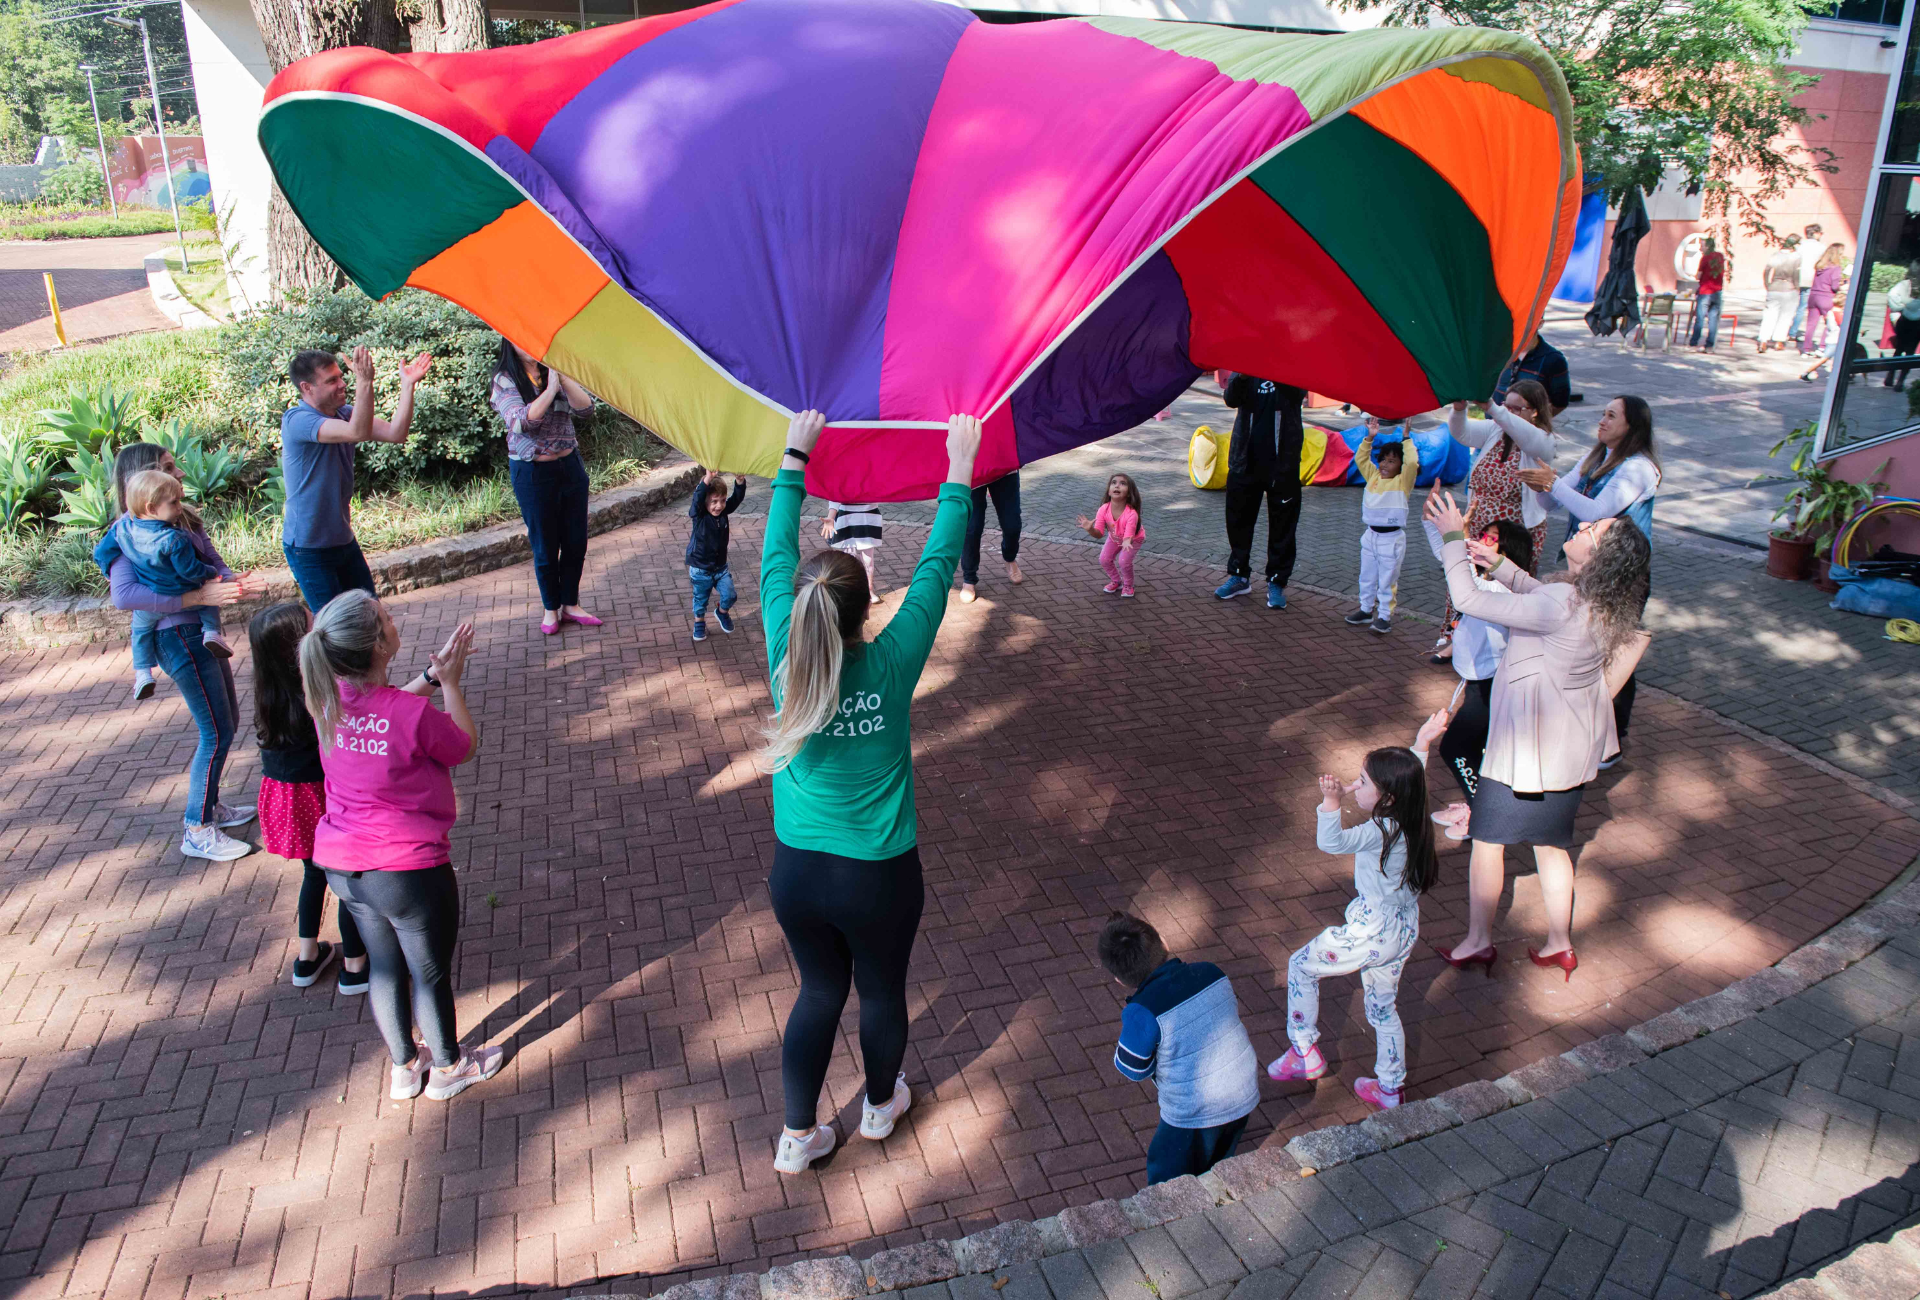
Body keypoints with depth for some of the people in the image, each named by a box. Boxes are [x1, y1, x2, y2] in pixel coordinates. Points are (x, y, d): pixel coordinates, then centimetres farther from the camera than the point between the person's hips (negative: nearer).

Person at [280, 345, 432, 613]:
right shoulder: (296, 420, -20)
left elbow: (395, 433, -7)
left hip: (343, 540, 8)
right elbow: (357, 433, -36)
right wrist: (365, 382, -46)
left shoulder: (344, 414, 4)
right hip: (309, 548, -7)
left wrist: (408, 385, -16)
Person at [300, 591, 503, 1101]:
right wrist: (450, 682, -1)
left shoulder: (328, 699, -8)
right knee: (431, 972, 17)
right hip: (407, 870, -6)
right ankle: (447, 1067, 39)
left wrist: (431, 674, 8)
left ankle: (404, 1067, 44)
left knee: (384, 965, 25)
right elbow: (464, 747, -6)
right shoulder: (414, 715, -27)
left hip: (341, 865, 6)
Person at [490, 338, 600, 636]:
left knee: (576, 541, 9)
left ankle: (570, 605, 26)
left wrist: (563, 378, -25)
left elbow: (585, 406, -10)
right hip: (533, 473, -4)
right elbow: (520, 422, -24)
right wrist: (550, 390, -31)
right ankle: (550, 608, 25)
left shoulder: (555, 372, 3)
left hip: (570, 465, 4)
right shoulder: (505, 380, -8)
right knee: (545, 547, 6)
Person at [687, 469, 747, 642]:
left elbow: (737, 498, -21)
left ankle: (722, 612, 34)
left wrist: (740, 481, -43)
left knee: (730, 595, 1)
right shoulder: (698, 514, -22)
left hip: (720, 566, 3)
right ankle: (699, 623, 40)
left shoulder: (723, 511, -9)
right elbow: (697, 498, -41)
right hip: (700, 568, -3)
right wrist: (707, 479, -58)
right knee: (701, 598, 15)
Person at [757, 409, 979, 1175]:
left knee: (820, 992, 23)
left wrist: (794, 459, 6)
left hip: (796, 873, 3)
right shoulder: (890, 665, -22)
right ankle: (880, 1105, 48)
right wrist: (959, 474, -4)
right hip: (877, 878, -2)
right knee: (882, 992, 23)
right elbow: (936, 569, -13)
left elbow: (775, 557, -3)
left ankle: (799, 1137, 35)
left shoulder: (786, 662, -15)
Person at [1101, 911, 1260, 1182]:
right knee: (1218, 1168, 31)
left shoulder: (1143, 1011, -27)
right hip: (1244, 1098, 6)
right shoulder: (1211, 972, -11)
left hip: (1194, 1116, -6)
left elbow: (1134, 1069, -15)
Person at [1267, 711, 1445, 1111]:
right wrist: (1423, 741, 29)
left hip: (1374, 934, -9)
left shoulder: (1381, 831, -29)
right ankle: (1389, 1088, 38)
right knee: (1383, 1007, 25)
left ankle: (1305, 1052, 20)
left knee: (1301, 965, 12)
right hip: (1403, 930, 9)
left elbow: (1332, 842, -47)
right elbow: (1410, 777, 19)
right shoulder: (1409, 819, -4)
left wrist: (1331, 801, -60)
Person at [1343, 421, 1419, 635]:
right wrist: (1369, 438, 3)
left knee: (1387, 581, 1)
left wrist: (1406, 439, -18)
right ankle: (1366, 610, 28)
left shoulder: (1403, 481, -8)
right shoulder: (1373, 476, 8)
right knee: (1367, 577, 16)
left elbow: (1412, 463, -24)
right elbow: (1361, 458, 12)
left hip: (1391, 538, -6)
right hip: (1370, 535, 6)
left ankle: (1385, 616, 9)